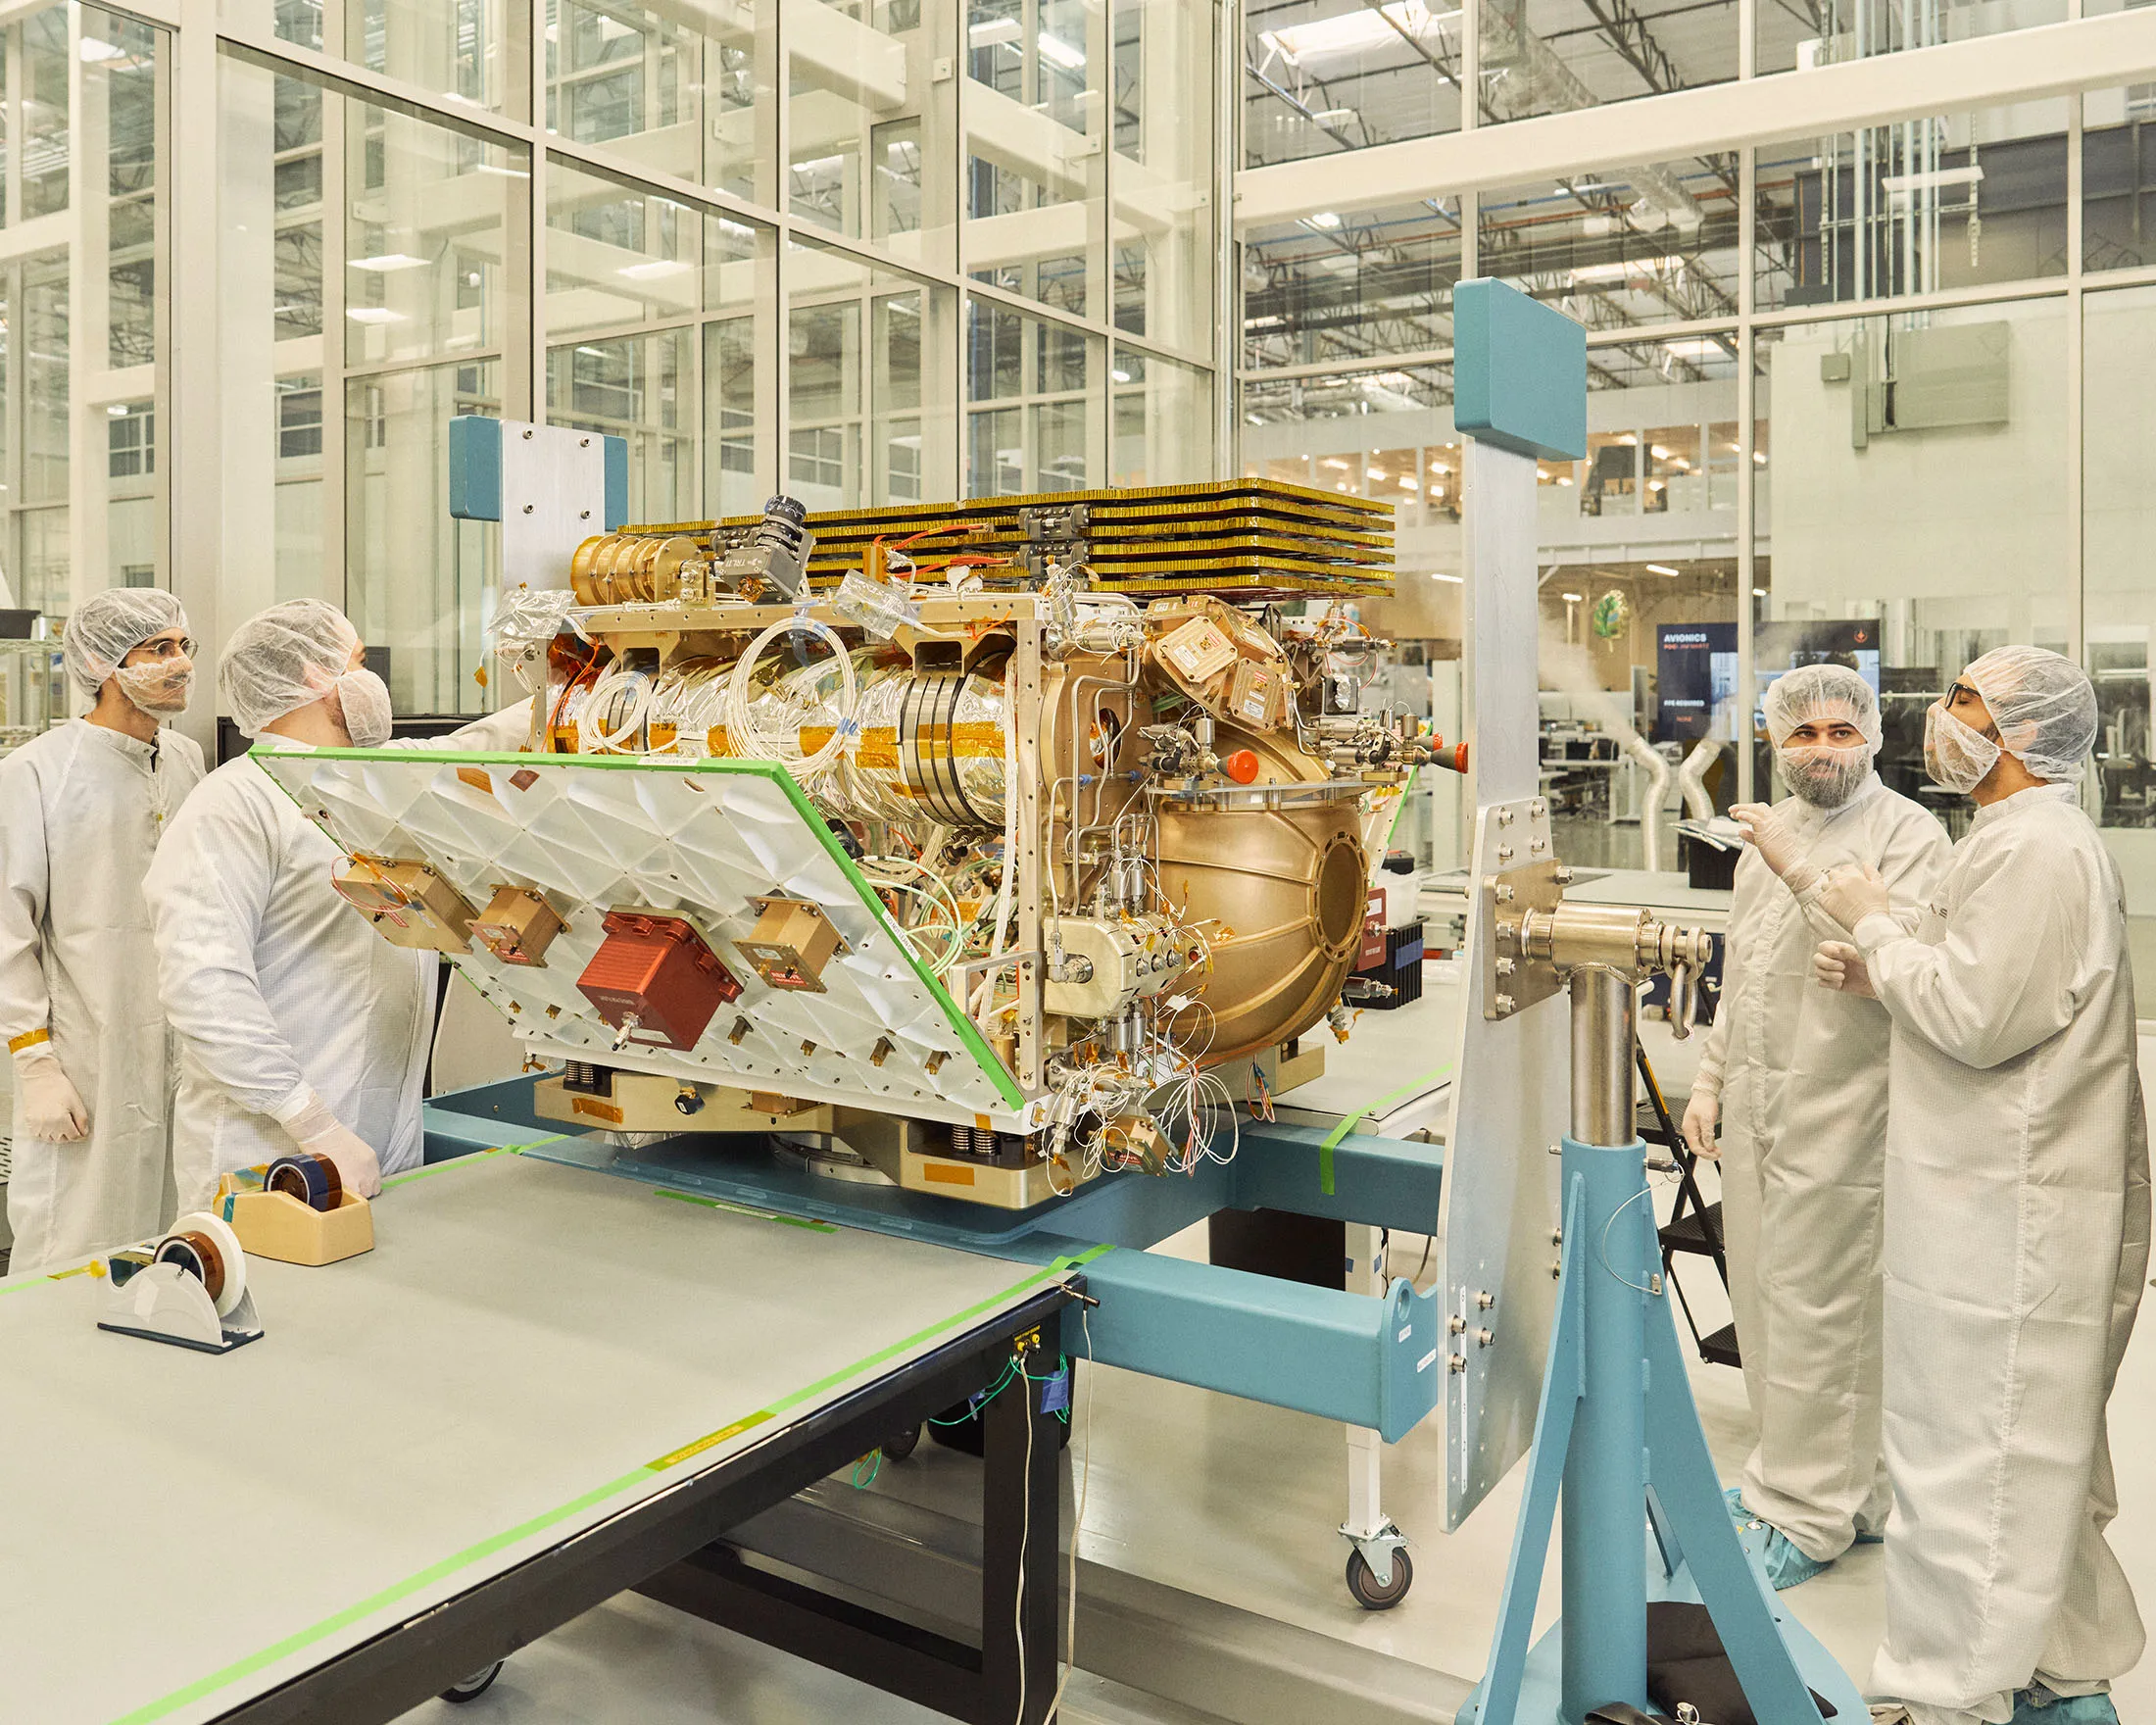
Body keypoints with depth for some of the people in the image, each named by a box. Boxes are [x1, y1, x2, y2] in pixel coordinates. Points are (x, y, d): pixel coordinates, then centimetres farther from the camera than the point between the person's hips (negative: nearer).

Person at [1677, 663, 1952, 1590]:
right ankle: (1790, 1471, 31)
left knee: (1819, 1314, -1)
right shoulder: (1769, 828, 15)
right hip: (1755, 1107, 7)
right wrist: (1711, 1080, 18)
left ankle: (1809, 1515, 12)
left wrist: (1801, 871, -25)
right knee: (1763, 1304, 15)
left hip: (1838, 1115, -7)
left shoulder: (1907, 833, -8)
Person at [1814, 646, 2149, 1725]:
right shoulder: (2040, 840, 16)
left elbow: (1978, 1020, -24)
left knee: (1970, 1453, -3)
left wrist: (1875, 926, -11)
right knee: (2036, 1450, 21)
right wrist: (1886, 976, 10)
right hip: (2007, 1200, 11)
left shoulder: (2032, 848, -18)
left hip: (2005, 1220, -11)